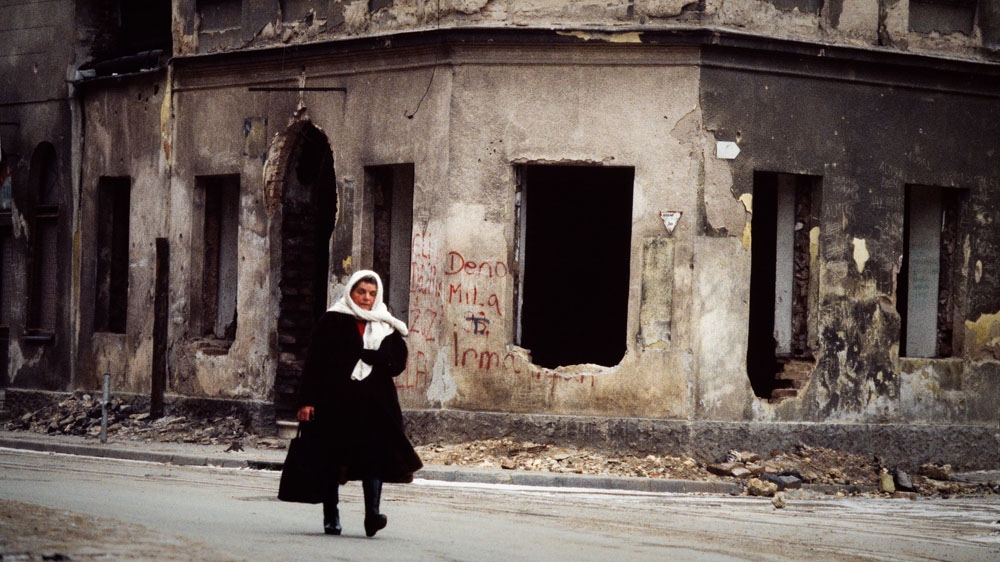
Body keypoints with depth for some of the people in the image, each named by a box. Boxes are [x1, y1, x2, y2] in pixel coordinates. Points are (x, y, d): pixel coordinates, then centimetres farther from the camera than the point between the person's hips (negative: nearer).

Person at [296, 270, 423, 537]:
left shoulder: (386, 327, 13)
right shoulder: (332, 322, 4)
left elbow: (398, 362, 4)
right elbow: (314, 362, -1)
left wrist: (366, 355, -12)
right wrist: (307, 400, -9)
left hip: (374, 403, 2)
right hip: (335, 401, -2)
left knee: (374, 453, -13)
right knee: (332, 462, 3)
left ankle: (372, 515, -19)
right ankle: (331, 519, 13)